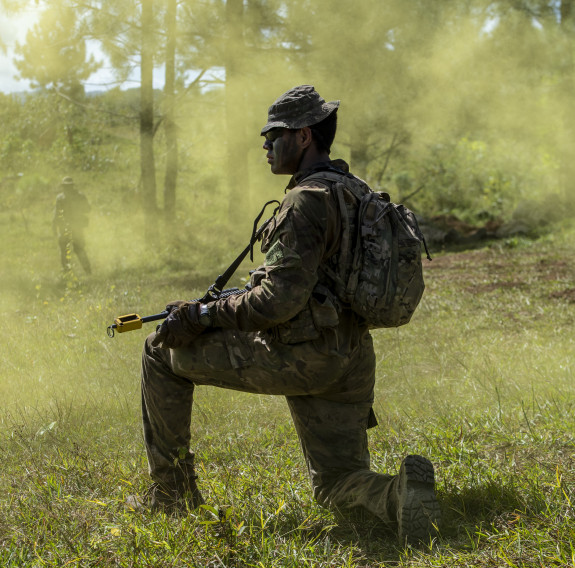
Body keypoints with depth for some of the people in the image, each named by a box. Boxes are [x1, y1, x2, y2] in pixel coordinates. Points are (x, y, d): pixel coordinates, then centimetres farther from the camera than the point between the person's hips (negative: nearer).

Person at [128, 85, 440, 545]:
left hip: (298, 357, -9)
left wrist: (202, 317, -14)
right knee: (339, 488, 16)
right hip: (347, 365, 9)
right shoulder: (353, 193, 15)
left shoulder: (306, 201, -16)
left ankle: (174, 493, 13)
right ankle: (399, 491, -18)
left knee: (162, 352, 7)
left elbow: (280, 300, -23)